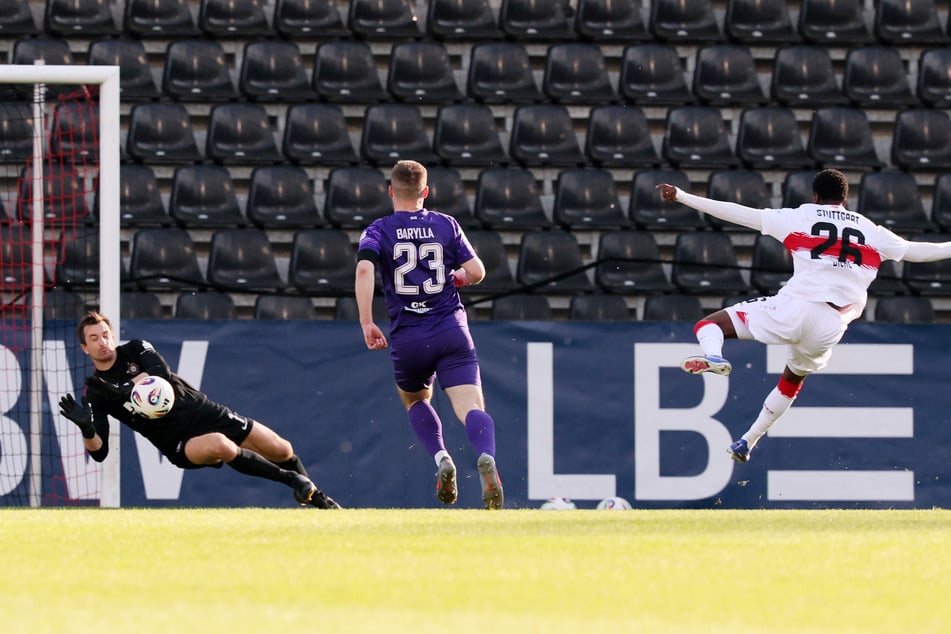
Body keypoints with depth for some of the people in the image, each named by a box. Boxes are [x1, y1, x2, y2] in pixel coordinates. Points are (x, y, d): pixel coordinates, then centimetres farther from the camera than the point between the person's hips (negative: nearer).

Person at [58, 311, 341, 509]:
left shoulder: (136, 349, 2)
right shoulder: (94, 394, -2)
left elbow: (163, 375, -19)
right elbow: (99, 451, -10)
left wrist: (121, 390, -29)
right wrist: (86, 428, -31)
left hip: (205, 412, 3)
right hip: (179, 443, -3)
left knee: (282, 451, -2)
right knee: (219, 445, -37)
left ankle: (315, 495, 27)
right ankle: (291, 480, -20)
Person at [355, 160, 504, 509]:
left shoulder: (379, 230, 4)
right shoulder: (446, 225, 9)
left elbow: (364, 269, -15)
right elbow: (477, 272, 9)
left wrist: (366, 323, -13)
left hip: (407, 338, 0)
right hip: (452, 332, 0)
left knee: (415, 400, 27)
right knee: (471, 408, -12)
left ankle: (441, 459, 4)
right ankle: (486, 458, -42)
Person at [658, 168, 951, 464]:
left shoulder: (799, 217, 8)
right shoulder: (870, 231, 15)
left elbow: (738, 214, 6)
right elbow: (916, 251, 24)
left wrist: (682, 196, 10)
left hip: (794, 309, -4)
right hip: (830, 328, 4)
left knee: (711, 324, 4)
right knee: (793, 379, 33)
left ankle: (712, 355, -31)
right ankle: (747, 442, 38)